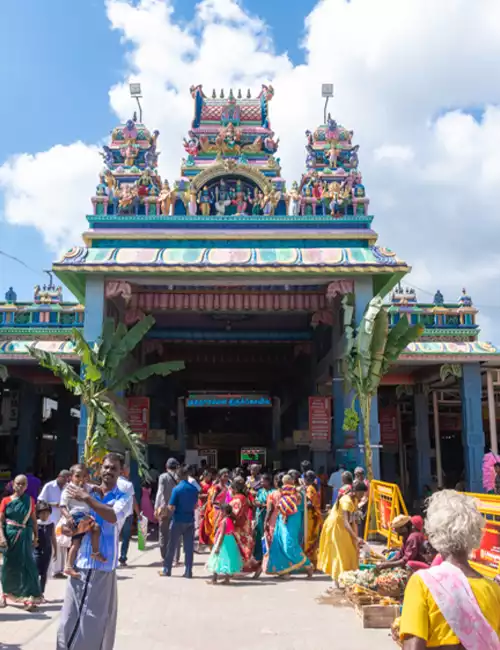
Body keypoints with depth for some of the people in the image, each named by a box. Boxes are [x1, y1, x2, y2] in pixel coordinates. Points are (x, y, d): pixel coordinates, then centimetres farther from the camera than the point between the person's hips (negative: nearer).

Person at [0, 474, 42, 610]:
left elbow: (34, 520, 7)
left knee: (26, 564, -5)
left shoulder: (30, 501, 4)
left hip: (25, 536, 0)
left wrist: (36, 537, 3)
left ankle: (29, 598, -6)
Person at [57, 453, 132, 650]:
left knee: (96, 621, 4)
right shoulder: (87, 492, 7)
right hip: (80, 563, 2)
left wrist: (86, 498, -21)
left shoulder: (123, 498, 0)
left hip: (103, 566, -2)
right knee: (70, 618, 6)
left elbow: (113, 517, -21)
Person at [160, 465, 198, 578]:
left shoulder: (176, 489, -13)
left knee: (172, 546, 9)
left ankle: (166, 569, 18)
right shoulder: (194, 489, 0)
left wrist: (167, 507, 7)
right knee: (189, 547, 7)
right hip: (190, 520, 4)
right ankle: (188, 571, 8)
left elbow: (171, 507, -14)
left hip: (178, 520, -3)